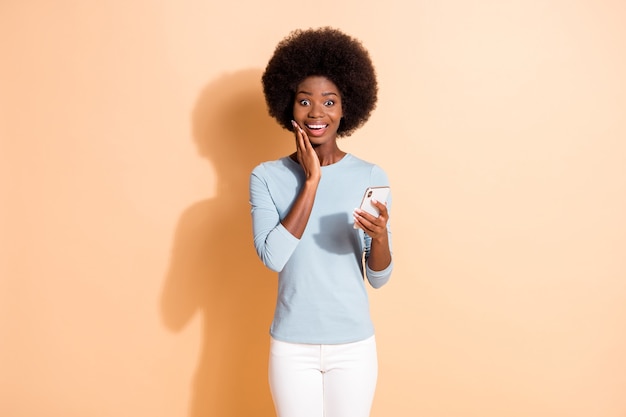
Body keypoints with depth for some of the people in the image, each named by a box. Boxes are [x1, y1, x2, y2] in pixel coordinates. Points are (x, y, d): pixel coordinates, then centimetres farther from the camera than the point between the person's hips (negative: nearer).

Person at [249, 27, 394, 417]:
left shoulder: (372, 176, -5)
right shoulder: (267, 177, -5)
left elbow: (379, 278, -3)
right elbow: (273, 256, -19)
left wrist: (380, 236, -25)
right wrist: (311, 181, -18)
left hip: (354, 344, 1)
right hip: (292, 345, 0)